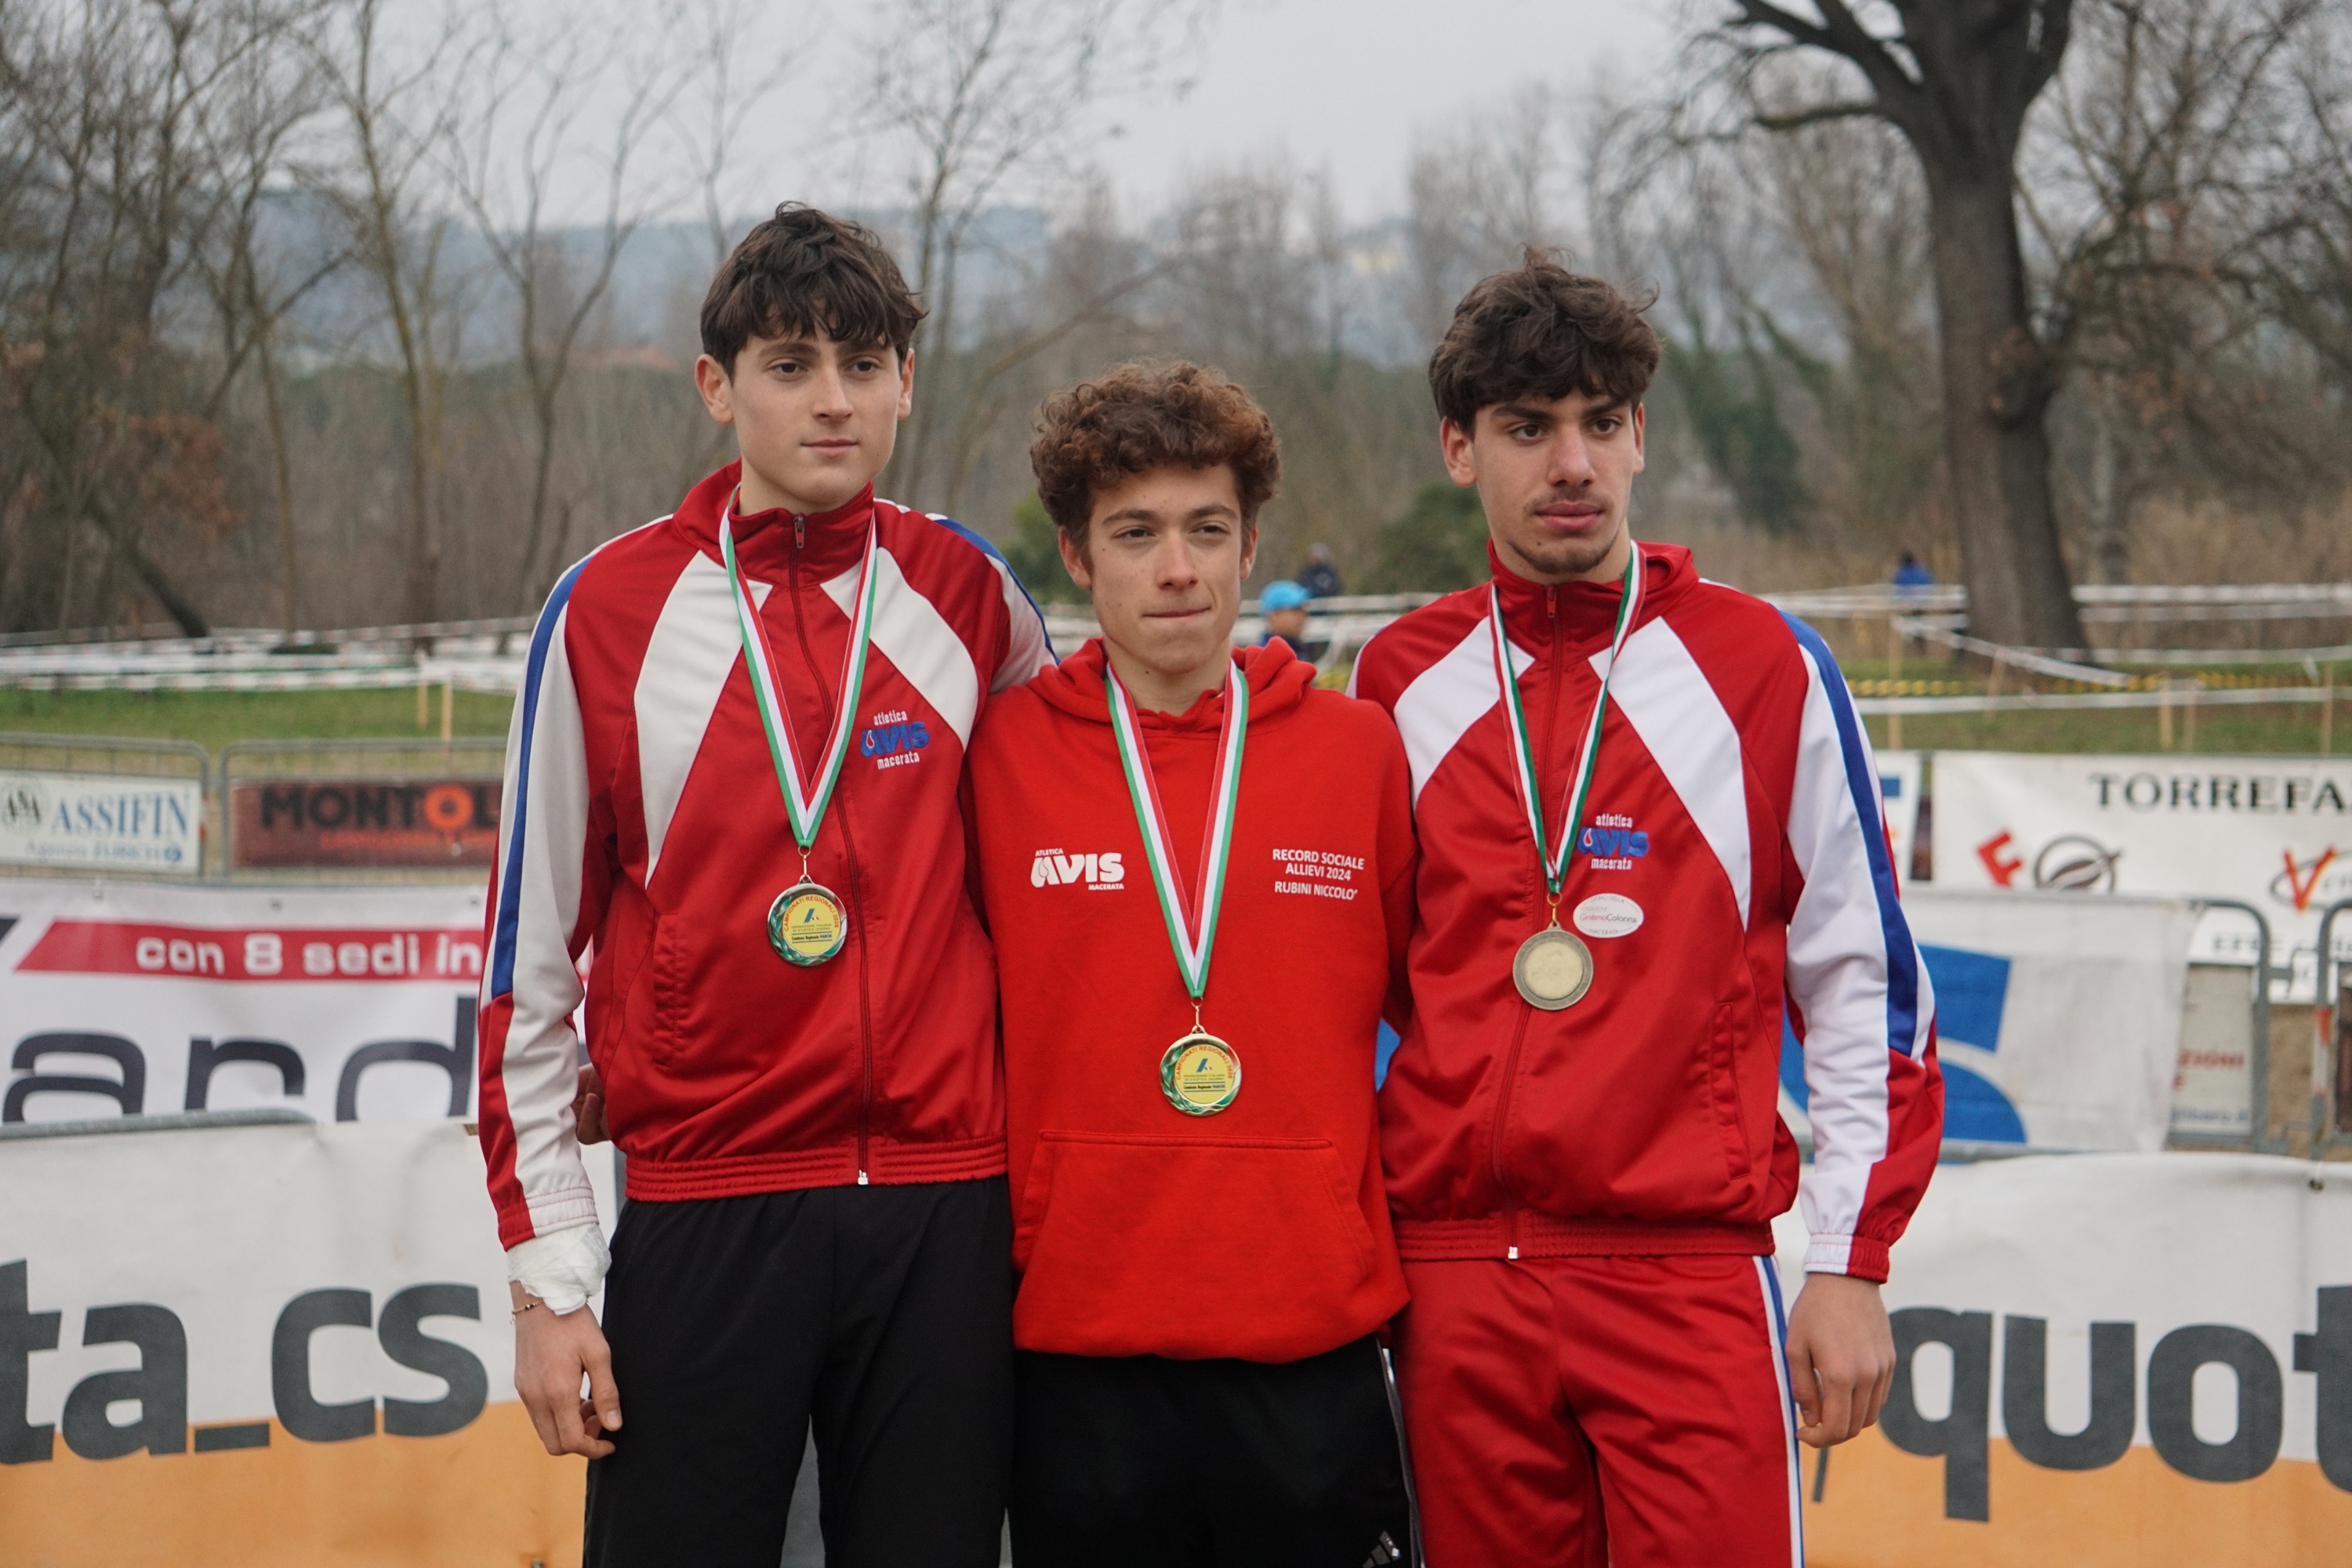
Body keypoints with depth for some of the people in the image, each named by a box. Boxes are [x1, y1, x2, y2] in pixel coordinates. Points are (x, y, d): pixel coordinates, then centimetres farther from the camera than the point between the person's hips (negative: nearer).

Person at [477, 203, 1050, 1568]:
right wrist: (549, 1274, -2)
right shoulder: (611, 610, 0)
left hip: (945, 1212, 2)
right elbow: (532, 955, 2)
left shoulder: (969, 595, 5)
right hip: (704, 1211, -2)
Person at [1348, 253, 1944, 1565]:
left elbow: (1866, 987, 3)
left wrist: (1853, 1264, -2)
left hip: (1693, 1271, -2)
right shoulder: (1401, 682, 9)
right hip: (1457, 1281, 3)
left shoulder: (1764, 668, 2)